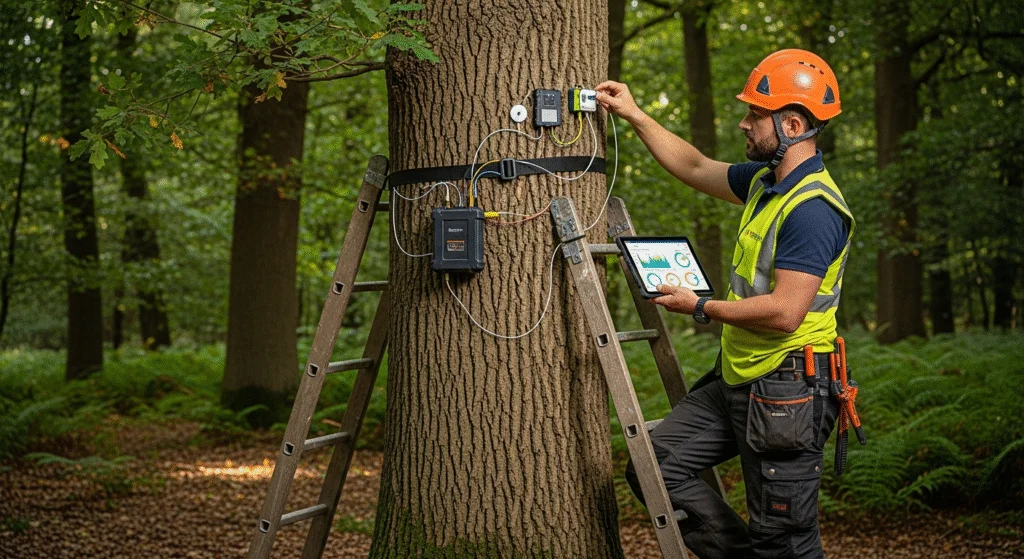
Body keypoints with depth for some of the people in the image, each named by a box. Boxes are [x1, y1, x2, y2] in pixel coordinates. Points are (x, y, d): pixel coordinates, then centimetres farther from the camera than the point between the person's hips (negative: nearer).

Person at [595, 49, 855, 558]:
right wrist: (633, 116, 25)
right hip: (737, 382, 10)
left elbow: (785, 313, -26)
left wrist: (700, 308, -13)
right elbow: (694, 167, 27)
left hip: (785, 393, -10)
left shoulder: (813, 208, -20)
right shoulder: (765, 181, 10)